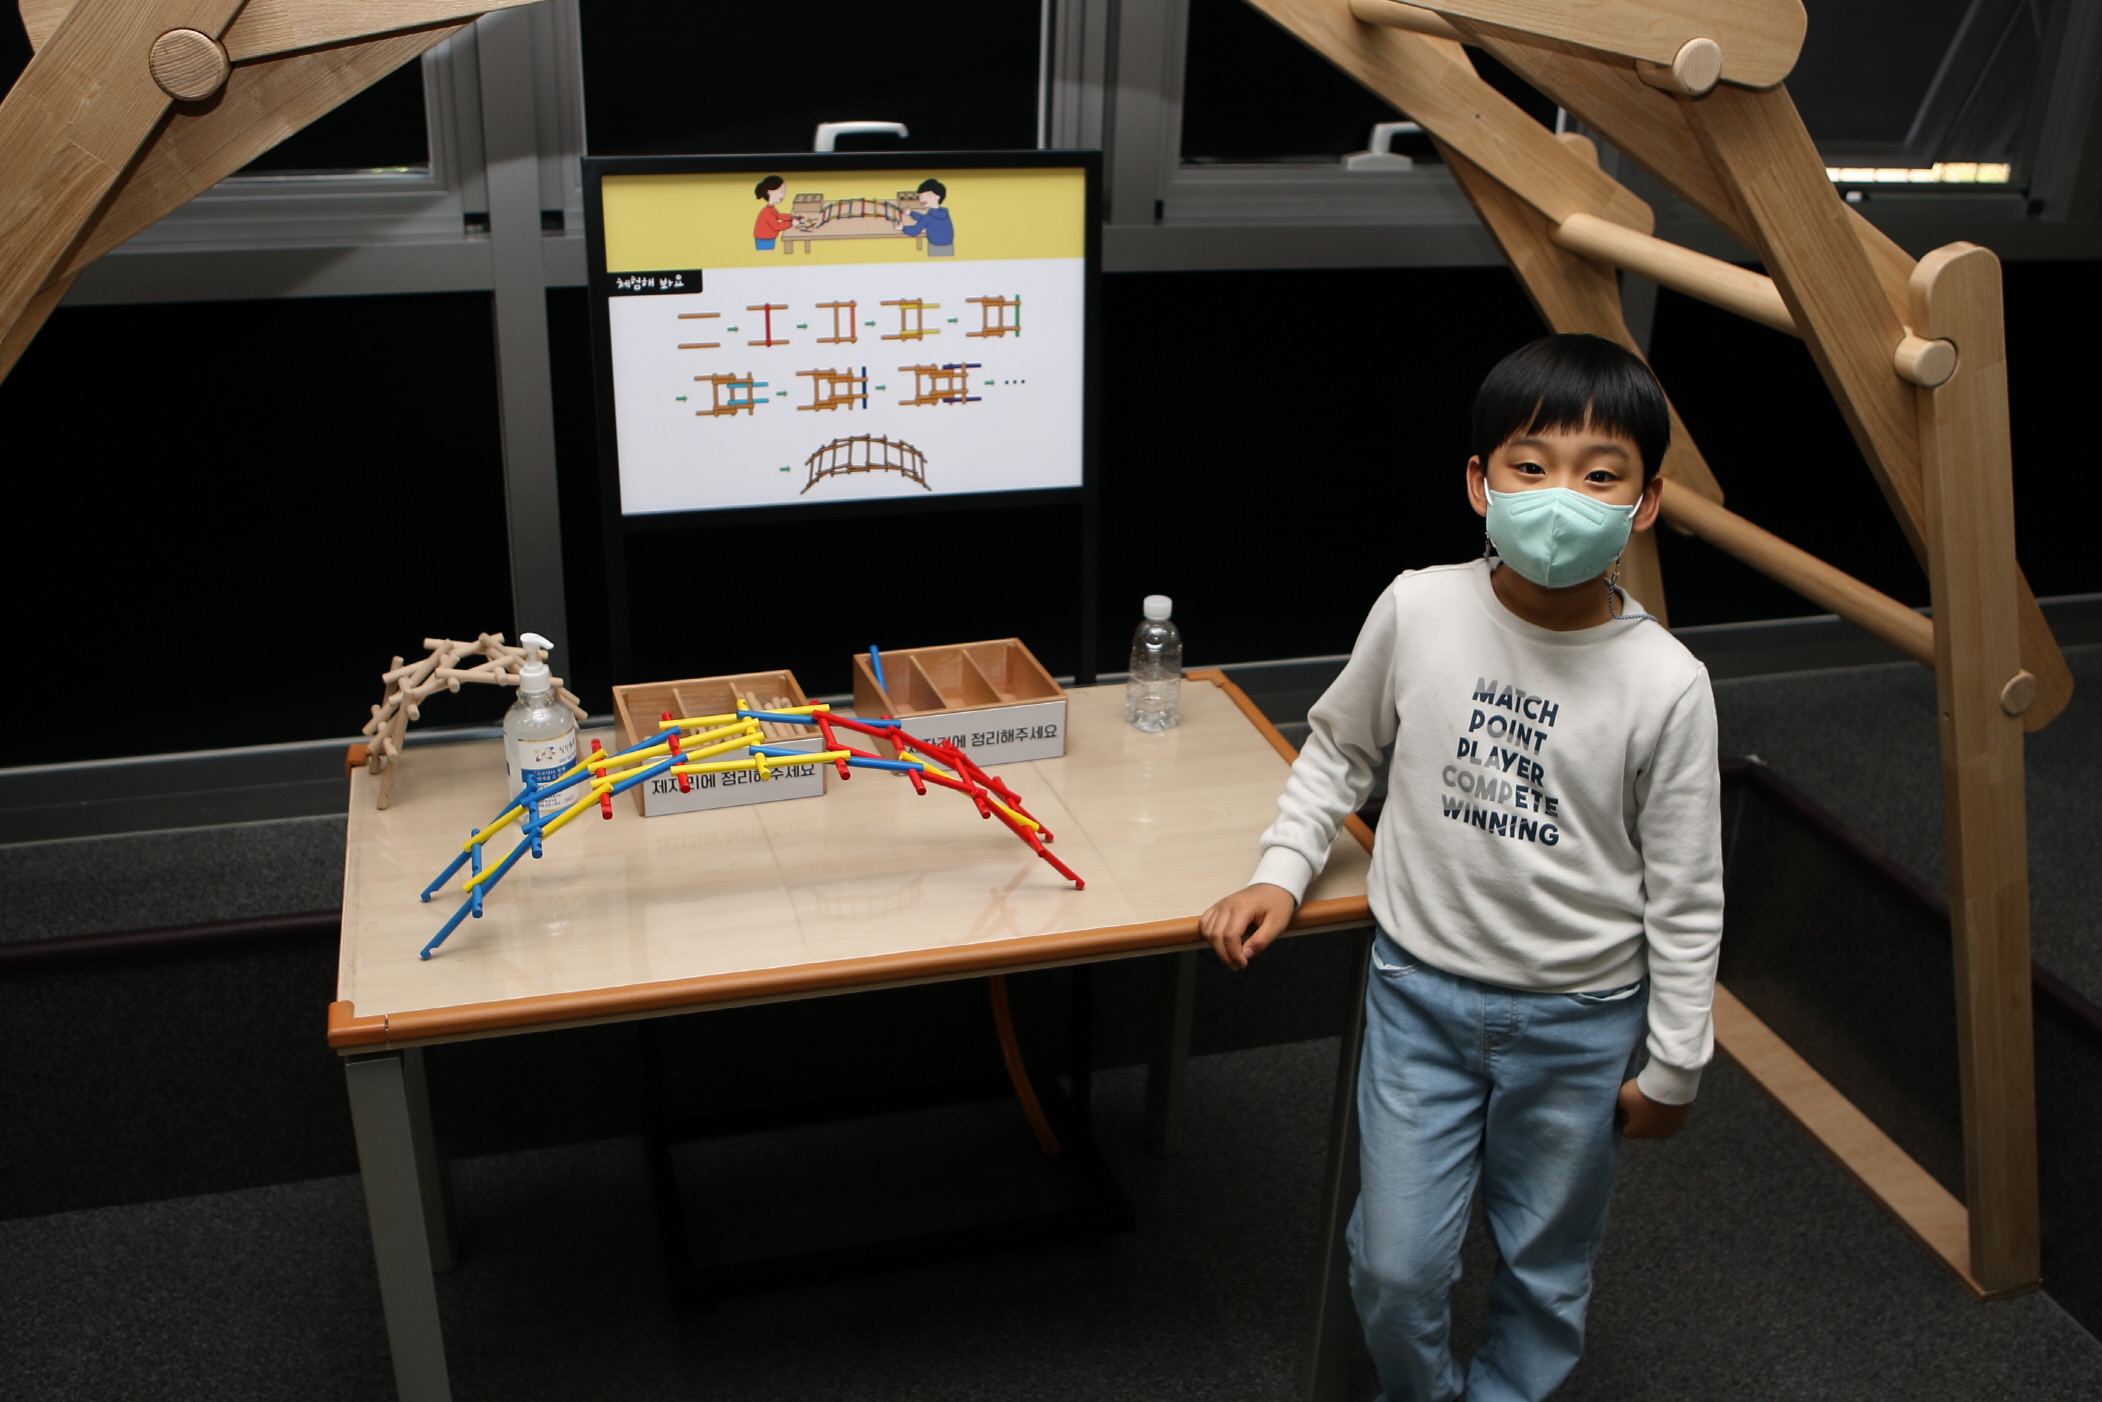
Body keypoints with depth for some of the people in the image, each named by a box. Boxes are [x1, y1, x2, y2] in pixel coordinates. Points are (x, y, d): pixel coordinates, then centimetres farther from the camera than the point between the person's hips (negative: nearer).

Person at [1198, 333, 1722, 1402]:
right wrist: (1280, 873, -3)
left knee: (1545, 1266, 17)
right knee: (1394, 1265, 7)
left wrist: (1674, 1065, 0)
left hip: (1578, 1019, -1)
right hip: (1421, 989, 1)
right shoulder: (1418, 609, -13)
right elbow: (1339, 746, 7)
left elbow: (1685, 896, -6)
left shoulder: (1666, 685, -16)